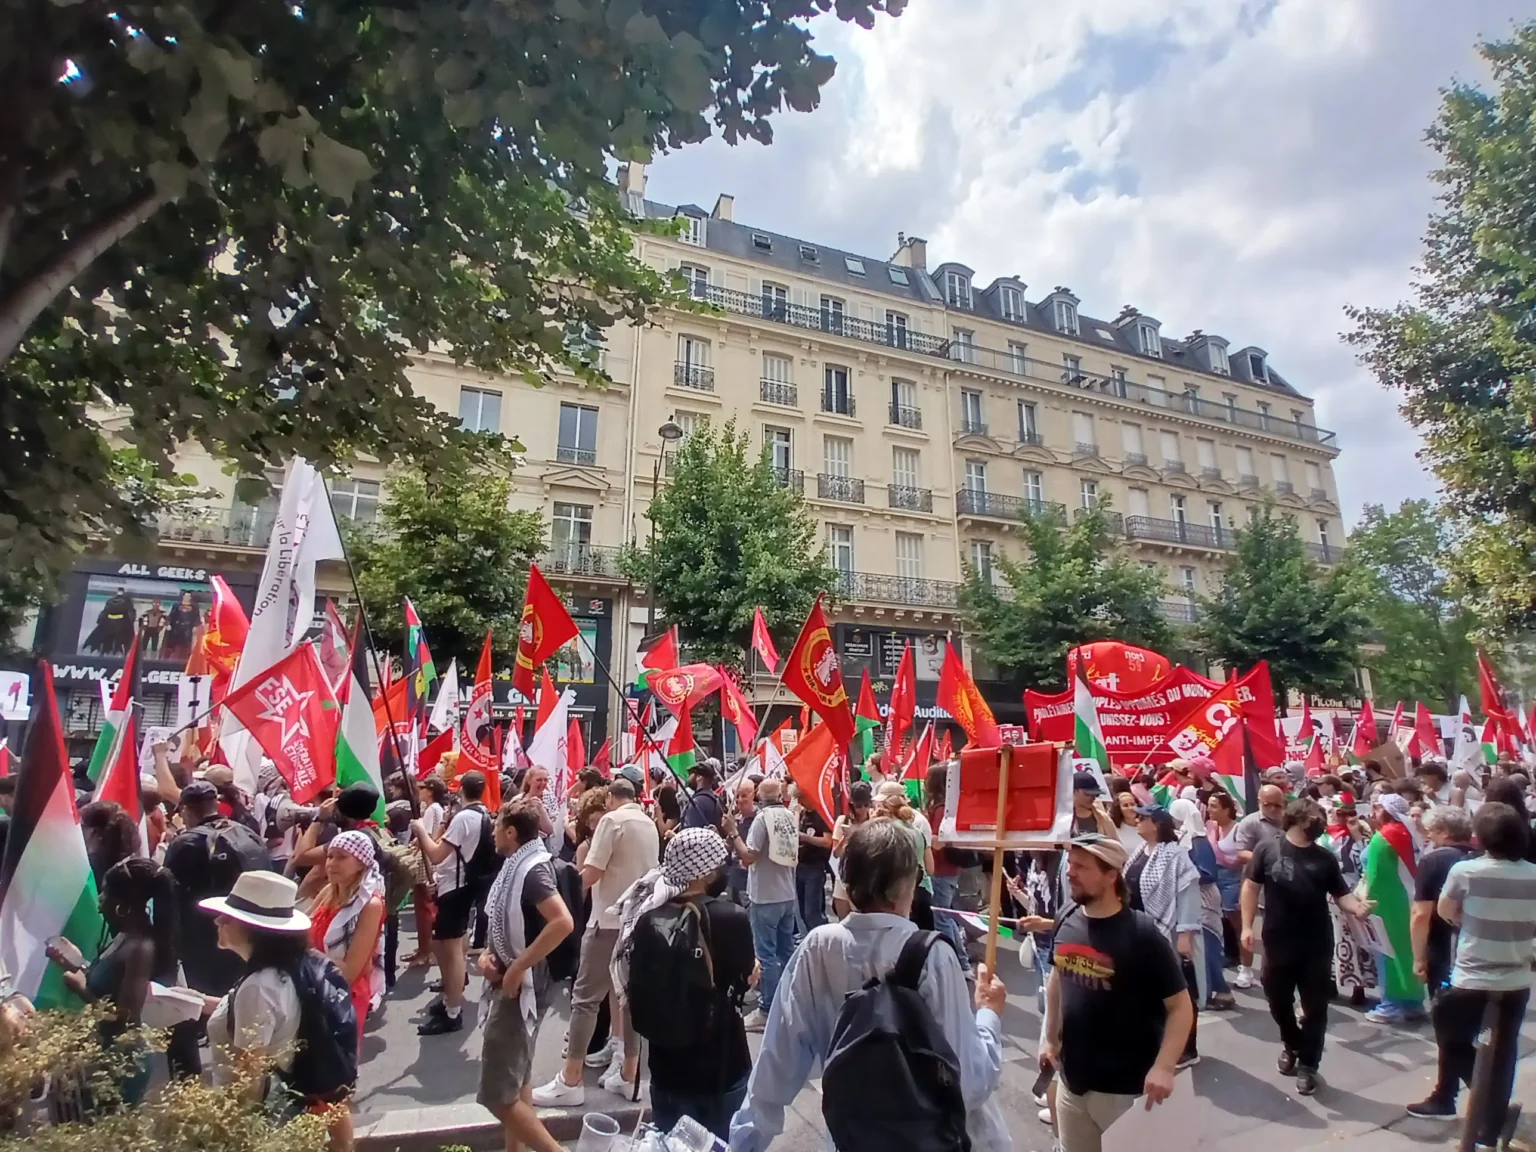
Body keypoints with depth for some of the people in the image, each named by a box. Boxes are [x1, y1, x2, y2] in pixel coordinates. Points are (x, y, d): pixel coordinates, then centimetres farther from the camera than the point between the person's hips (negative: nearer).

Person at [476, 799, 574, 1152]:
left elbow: (563, 922, -35)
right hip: (508, 986, 9)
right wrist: (487, 954, -1)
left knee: (498, 1092, -3)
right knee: (517, 1079, 19)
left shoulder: (533, 870, -22)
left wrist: (517, 968, -27)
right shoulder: (516, 866, 7)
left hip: (520, 988, -9)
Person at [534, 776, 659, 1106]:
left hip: (611, 919, -7)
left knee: (586, 997, -1)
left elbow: (591, 874, -14)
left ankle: (570, 1081, 2)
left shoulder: (611, 820, -10)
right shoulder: (650, 825, 11)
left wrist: (577, 874, 5)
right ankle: (627, 1075, 20)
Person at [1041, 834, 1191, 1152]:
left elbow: (1181, 1007, -15)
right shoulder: (1067, 922, -4)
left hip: (1125, 1088, -5)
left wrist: (1163, 1068, -25)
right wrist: (1050, 1038, 12)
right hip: (1072, 1081, 5)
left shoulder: (1142, 934, -20)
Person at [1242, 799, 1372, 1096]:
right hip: (1278, 942, -1)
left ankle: (1307, 1065, 23)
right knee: (1278, 1000, 13)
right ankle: (1291, 1044, 41)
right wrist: (1247, 925, -7)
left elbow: (1341, 894, 3)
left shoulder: (1325, 858, 4)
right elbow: (1251, 886, -2)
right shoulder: (1267, 850, -4)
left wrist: (1357, 907, -21)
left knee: (1315, 1007, 7)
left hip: (1316, 944, 1)